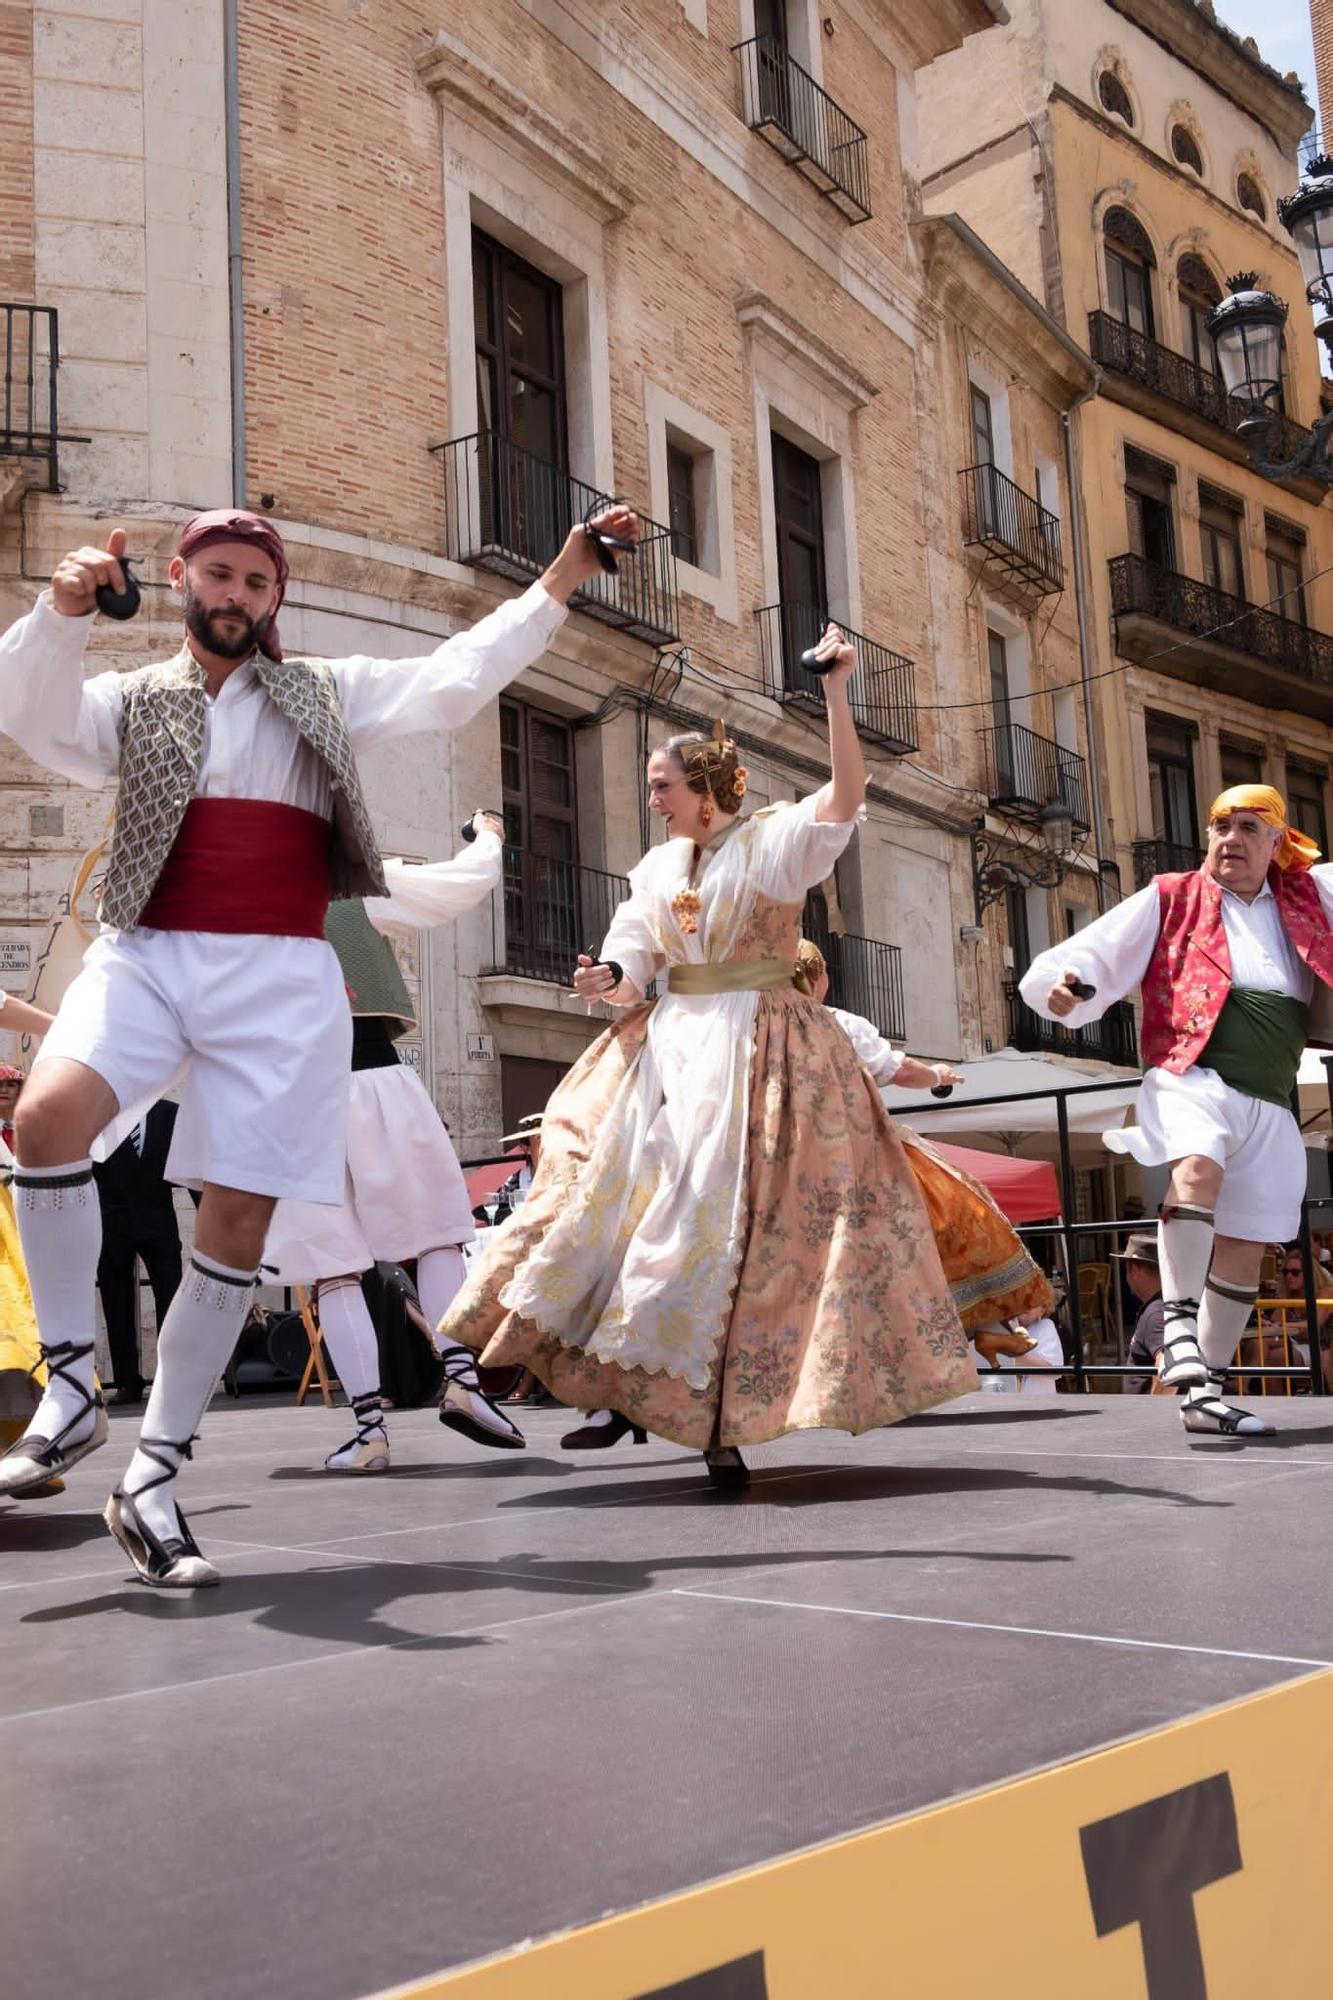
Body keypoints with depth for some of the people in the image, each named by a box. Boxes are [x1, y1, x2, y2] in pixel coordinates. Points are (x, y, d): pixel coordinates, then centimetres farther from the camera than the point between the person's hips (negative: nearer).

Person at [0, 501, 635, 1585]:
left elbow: (455, 680, 15)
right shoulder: (130, 703, 17)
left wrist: (558, 583, 9)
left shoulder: (328, 694, 20)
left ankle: (154, 1481, 9)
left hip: (281, 977, 1)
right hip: (147, 958, 0)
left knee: (239, 1222, -3)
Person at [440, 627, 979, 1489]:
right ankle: (621, 1387, 16)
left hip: (759, 1050, -6)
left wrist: (836, 691, -29)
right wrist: (608, 980, -13)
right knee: (614, 1190, 2)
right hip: (672, 1046, 6)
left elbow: (847, 795, -21)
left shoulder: (776, 840, -4)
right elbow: (632, 959, 10)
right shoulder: (659, 867, 14)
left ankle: (726, 1418, -1)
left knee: (738, 1219, -9)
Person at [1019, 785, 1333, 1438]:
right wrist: (1064, 983, -19)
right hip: (1192, 1080, -4)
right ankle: (1179, 1323, -33)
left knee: (1243, 1253, 4)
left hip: (1270, 1107, 4)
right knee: (1198, 1168, -36)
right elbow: (1101, 952, 0)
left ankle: (1204, 1390, 15)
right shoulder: (1171, 899, 9)